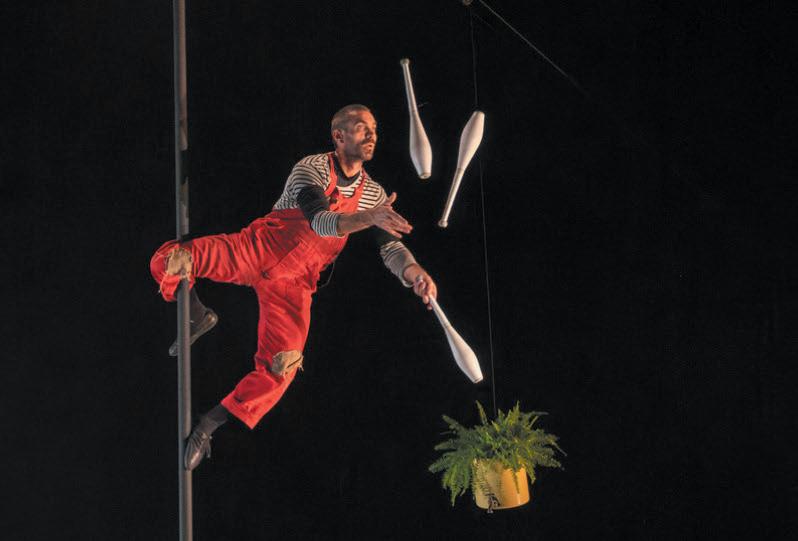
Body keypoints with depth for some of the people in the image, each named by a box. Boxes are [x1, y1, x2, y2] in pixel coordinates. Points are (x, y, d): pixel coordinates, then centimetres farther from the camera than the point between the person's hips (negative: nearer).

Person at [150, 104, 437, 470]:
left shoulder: (373, 194, 7)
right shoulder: (313, 167, -10)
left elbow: (391, 247, -1)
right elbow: (319, 221, -26)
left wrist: (413, 273, -23)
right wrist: (368, 217, -42)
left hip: (294, 282, 3)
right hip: (256, 250, -3)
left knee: (281, 369, -16)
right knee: (167, 261, -23)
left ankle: (207, 427, -1)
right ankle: (199, 319, 6)